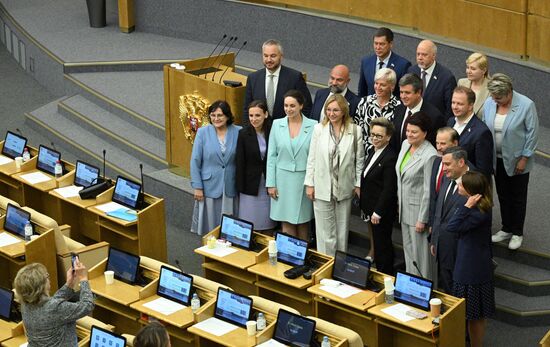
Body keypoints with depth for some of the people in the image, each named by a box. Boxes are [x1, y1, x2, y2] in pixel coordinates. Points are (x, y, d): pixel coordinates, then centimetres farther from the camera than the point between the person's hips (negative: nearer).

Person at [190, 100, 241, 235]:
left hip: (230, 188, 1)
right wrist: (197, 187, -4)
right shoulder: (202, 132, -3)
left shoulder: (238, 132, -2)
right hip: (210, 187, -1)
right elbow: (195, 161, -1)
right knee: (210, 225, 6)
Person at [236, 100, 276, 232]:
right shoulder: (244, 134, -4)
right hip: (251, 185, -1)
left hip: (268, 182, 1)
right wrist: (240, 188, -6)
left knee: (267, 224, 5)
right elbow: (240, 163, -3)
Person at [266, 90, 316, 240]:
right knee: (287, 222, 5)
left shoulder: (313, 126, -6)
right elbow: (271, 156, 4)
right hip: (283, 179, 1)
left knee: (303, 221, 9)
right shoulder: (277, 124, 1)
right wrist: (271, 183, 1)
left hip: (304, 180, -1)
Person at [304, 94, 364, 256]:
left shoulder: (355, 131, -5)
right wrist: (309, 183, 0)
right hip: (323, 187, -1)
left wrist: (358, 184, 2)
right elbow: (312, 158, 0)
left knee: (342, 229, 12)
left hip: (344, 188, 1)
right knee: (325, 231, 3)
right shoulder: (319, 129, -4)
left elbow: (359, 159, 1)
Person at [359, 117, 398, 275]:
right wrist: (364, 207, 16)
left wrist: (378, 212, -18)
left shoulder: (390, 158, -18)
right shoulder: (372, 154, 12)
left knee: (382, 245, 0)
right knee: (376, 243, 14)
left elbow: (388, 189, -20)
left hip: (382, 213, -9)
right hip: (371, 209, 9)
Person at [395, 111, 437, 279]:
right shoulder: (405, 144, 4)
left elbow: (428, 190, -20)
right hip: (404, 207, 8)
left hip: (418, 208, -8)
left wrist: (422, 219, -17)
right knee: (408, 248, 19)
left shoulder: (430, 155, -22)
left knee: (419, 252, 0)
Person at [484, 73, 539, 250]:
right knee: (503, 196, 17)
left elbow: (532, 133, -14)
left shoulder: (526, 105, -20)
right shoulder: (489, 103, -8)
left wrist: (524, 159, -13)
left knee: (518, 198, 10)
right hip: (497, 159, 4)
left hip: (517, 160, -4)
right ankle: (507, 229, 33)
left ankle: (517, 233, 25)